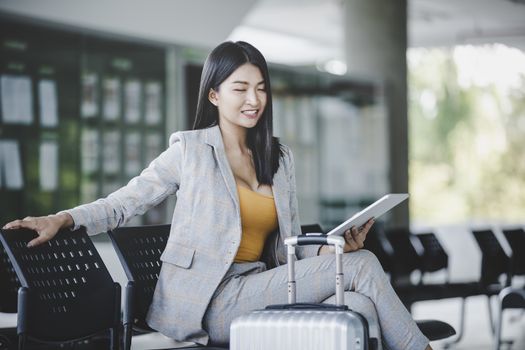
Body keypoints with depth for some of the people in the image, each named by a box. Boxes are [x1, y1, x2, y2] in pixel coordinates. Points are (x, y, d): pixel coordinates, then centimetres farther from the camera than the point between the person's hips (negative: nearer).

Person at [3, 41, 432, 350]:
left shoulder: (280, 159, 19)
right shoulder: (190, 149, 4)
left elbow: (291, 246, 16)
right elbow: (124, 203, 6)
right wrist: (62, 220, -11)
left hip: (258, 288, 6)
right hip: (208, 299, -5)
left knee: (359, 304, -27)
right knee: (362, 266, -20)